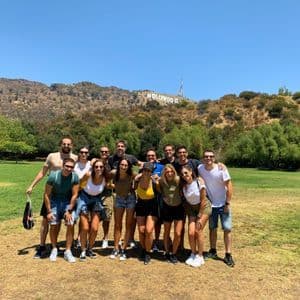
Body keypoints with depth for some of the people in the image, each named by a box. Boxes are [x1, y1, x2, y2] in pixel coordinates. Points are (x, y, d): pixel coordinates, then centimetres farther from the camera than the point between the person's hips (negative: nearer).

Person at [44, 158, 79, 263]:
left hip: (68, 202, 0)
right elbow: (46, 194, -11)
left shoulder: (75, 177, -18)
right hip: (55, 201, 0)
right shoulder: (53, 176, -19)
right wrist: (49, 211, -11)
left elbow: (74, 195, -12)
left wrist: (69, 211, -14)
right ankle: (54, 249, 19)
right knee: (54, 225, -4)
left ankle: (68, 251, 1)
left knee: (70, 224, -12)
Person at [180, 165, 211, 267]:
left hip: (204, 207, -3)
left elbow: (203, 200, -17)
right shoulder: (183, 185, -12)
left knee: (198, 231, -10)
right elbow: (185, 201, -1)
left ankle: (200, 256, 8)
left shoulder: (199, 181, -21)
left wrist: (200, 217, -14)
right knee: (191, 232, -7)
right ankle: (193, 254, 17)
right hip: (191, 208, 3)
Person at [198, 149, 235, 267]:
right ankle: (213, 251, 29)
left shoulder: (221, 168, -18)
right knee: (212, 228, 14)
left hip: (223, 204, -3)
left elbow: (229, 186, -15)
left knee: (227, 229, -2)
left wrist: (228, 203, -15)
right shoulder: (200, 168, -9)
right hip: (210, 204, 3)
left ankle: (228, 255, 10)